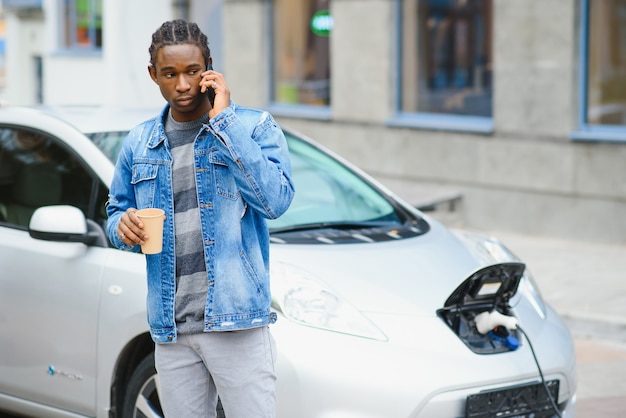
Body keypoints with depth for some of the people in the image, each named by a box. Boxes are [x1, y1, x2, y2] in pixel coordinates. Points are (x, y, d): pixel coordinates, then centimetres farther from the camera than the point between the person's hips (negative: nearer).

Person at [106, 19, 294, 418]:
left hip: (237, 321, -4)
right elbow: (117, 209, 22)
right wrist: (123, 226, -4)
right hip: (171, 330, 4)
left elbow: (276, 200, -17)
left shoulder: (254, 126, -1)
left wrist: (224, 120, -15)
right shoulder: (139, 143, 13)